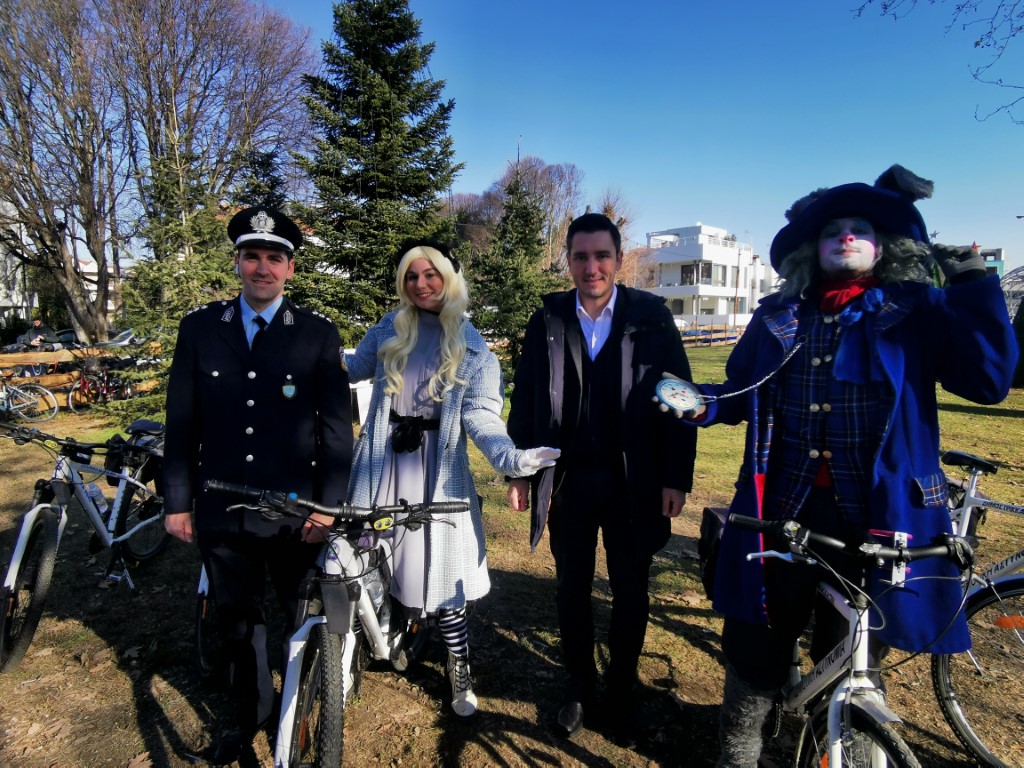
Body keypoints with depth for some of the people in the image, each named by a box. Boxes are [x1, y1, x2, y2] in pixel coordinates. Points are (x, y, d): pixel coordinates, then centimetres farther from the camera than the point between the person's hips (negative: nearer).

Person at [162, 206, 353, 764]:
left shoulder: (318, 335, -5)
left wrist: (327, 506, -9)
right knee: (237, 619, 18)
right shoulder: (199, 328, 2)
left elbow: (337, 426, -6)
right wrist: (177, 502, 3)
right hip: (220, 510, 2)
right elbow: (182, 422, 3)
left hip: (294, 511, -2)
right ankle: (250, 717, 41)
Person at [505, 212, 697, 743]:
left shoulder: (652, 317, -5)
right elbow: (525, 400, 3)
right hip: (567, 480, 2)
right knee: (572, 589, 15)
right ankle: (579, 684, 37)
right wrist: (519, 472, 2)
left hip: (633, 483, -1)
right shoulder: (547, 321, 1)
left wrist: (677, 477, -8)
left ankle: (622, 689, 36)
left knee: (631, 593, 13)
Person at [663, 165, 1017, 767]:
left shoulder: (919, 312, 3)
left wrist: (974, 284, -12)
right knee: (756, 649, 13)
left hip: (875, 517, -2)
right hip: (782, 511, 2)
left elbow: (988, 380, -9)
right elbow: (741, 394, 15)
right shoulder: (777, 317, 10)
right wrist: (700, 403, -4)